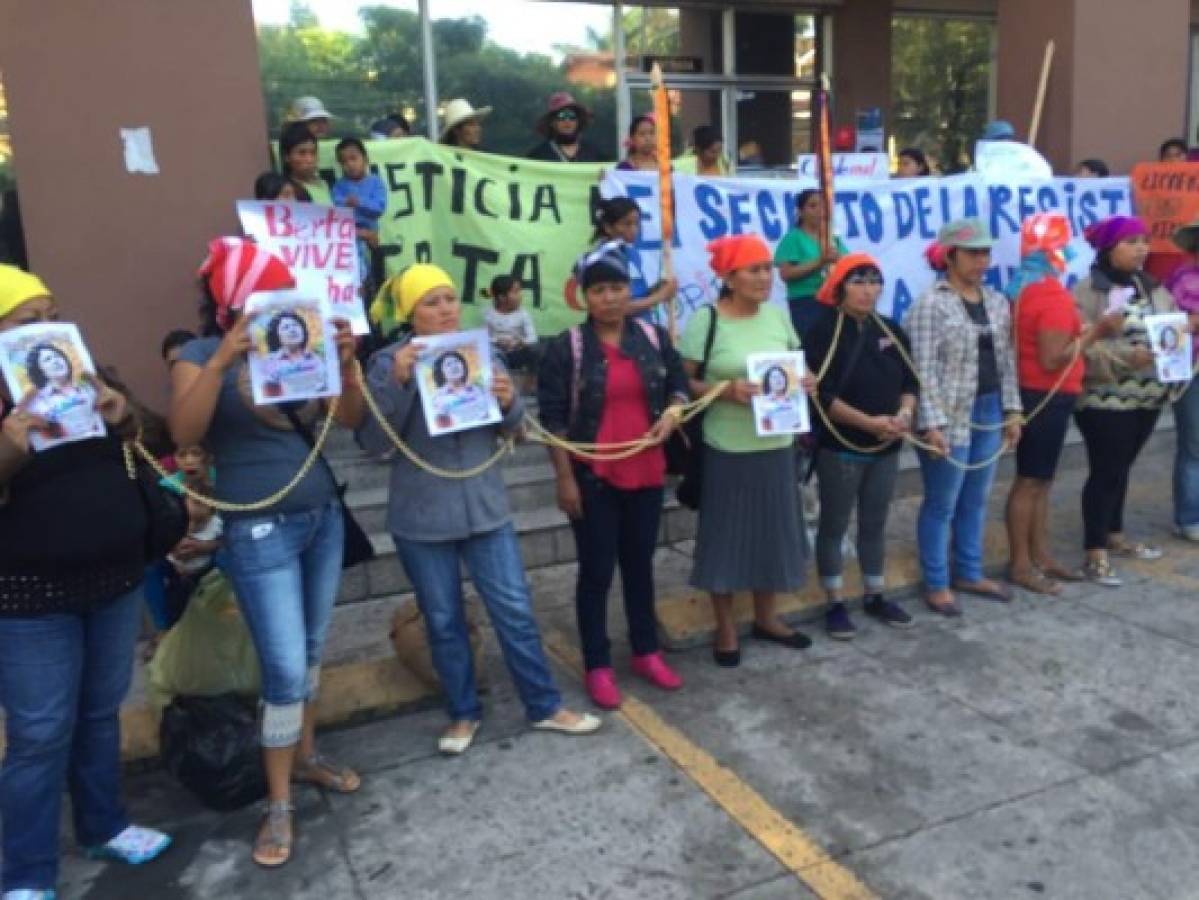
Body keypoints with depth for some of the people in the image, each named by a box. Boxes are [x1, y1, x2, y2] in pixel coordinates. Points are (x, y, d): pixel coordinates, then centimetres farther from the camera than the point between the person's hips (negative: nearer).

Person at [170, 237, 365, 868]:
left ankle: (306, 755, 35)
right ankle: (278, 804, 11)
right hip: (260, 531, -5)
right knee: (285, 668, -4)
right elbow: (184, 433, -22)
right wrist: (223, 358, -30)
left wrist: (346, 362, -13)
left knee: (311, 650, 16)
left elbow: (350, 418, 4)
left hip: (323, 516, 5)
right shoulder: (201, 356, -6)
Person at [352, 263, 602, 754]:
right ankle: (463, 713, 29)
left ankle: (545, 707, 22)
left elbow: (507, 429, 9)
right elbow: (372, 442, -14)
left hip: (485, 507, 2)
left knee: (515, 611, 7)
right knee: (443, 621, 11)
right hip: (422, 518, -2)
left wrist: (509, 403, -14)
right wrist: (396, 382, -27)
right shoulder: (389, 362, -6)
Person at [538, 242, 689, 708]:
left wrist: (672, 414, -7)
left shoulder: (654, 338, 4)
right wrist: (565, 478, -12)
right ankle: (598, 666, 17)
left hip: (646, 473, 4)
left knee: (640, 564, 16)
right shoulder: (566, 348, -8)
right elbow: (553, 418, -8)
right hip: (594, 477, -4)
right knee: (597, 571, 4)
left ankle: (647, 652, 31)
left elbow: (679, 385, 15)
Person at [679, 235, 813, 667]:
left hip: (777, 445, 5)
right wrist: (725, 391, -24)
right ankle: (725, 627, 21)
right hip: (727, 450, -5)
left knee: (773, 532, 14)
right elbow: (682, 382, -10)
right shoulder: (705, 321, -10)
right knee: (727, 536, 5)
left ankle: (766, 617, 33)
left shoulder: (778, 315, 7)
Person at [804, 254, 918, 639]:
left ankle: (875, 597, 29)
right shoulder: (824, 333, -10)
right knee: (834, 526, 5)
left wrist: (904, 413, -12)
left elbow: (910, 381, 9)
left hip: (886, 448, 5)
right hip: (840, 447, -5)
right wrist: (869, 422, -23)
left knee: (875, 525, 15)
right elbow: (822, 394, -17)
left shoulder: (892, 332, 8)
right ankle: (835, 604, 16)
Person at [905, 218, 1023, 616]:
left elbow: (1006, 360, 15)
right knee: (942, 504, 3)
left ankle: (970, 574, 31)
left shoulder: (997, 301, 10)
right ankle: (936, 585, 16)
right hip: (950, 417, -7)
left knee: (975, 500, 16)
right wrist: (932, 423, -20)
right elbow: (923, 370, -16)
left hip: (988, 412, 7)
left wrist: (1011, 409, 12)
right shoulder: (931, 304, -12)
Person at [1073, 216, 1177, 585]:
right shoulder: (1088, 292, -11)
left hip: (1147, 396, 7)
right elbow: (1081, 347, -19)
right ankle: (1095, 552, 5)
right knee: (1105, 472, -3)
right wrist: (1126, 356, -28)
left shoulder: (1152, 288, 12)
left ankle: (1115, 537, 31)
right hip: (1105, 399, -7)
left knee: (1121, 468, 17)